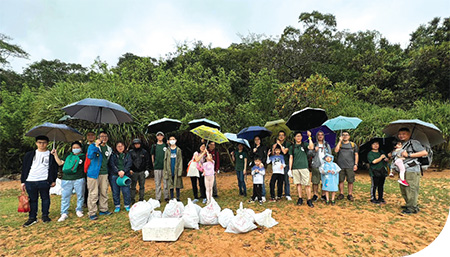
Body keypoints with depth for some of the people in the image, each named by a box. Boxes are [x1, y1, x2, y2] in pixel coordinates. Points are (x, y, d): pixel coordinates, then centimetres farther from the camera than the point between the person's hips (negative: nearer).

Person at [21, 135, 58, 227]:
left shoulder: (51, 155, 5)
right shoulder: (29, 154, 10)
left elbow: (55, 168, 7)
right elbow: (24, 168, 11)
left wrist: (53, 180, 3)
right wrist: (22, 181, 7)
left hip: (44, 181, -1)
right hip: (30, 181, 2)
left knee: (45, 198, 7)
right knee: (32, 200, 8)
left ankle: (45, 216, 21)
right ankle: (32, 218, 19)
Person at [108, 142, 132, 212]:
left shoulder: (127, 155, 12)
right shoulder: (113, 155, 9)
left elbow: (129, 164, 0)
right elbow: (111, 164, -3)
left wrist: (123, 171, -14)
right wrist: (118, 171, -16)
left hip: (125, 175, 0)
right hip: (114, 175, 0)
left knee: (126, 191, -3)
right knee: (115, 192, 5)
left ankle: (127, 205, 12)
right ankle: (117, 206, 20)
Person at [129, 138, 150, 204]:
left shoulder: (144, 152, 6)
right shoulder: (130, 152, 3)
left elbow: (147, 161, 8)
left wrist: (147, 169, 1)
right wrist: (129, 169, -8)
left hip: (142, 172, 1)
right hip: (134, 172, -1)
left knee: (142, 186, 7)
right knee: (133, 186, 4)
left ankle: (141, 199, 16)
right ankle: (132, 199, 15)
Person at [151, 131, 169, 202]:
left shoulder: (166, 145, 7)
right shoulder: (154, 146, 8)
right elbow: (152, 156, 12)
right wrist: (154, 164, 5)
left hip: (165, 167, 0)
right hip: (157, 167, 0)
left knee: (166, 182, 4)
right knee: (157, 183, 4)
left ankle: (166, 197, 15)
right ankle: (158, 198, 12)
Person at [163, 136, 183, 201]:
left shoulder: (178, 150, 5)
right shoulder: (167, 150, 7)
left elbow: (180, 160, 1)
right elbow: (165, 161, 6)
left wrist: (180, 170, -8)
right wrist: (165, 171, -1)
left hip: (176, 170, -1)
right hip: (170, 171, 1)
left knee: (178, 184, 2)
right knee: (170, 185, 5)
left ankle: (178, 198, 13)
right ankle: (171, 199, 14)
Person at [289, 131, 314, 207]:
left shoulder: (304, 144, 6)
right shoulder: (292, 147, 11)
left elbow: (311, 147, -15)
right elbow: (291, 158, 11)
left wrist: (309, 137, -15)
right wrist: (290, 169, 7)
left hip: (304, 167, -2)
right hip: (295, 168, 2)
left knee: (307, 184, -4)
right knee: (298, 184, 8)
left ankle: (309, 200, 4)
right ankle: (300, 199, 18)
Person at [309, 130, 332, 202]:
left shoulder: (327, 145, 14)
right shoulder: (314, 145, 9)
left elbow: (330, 155, 12)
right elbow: (310, 154, 0)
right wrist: (315, 150, -17)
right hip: (316, 165, -1)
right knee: (315, 181, -2)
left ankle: (323, 195, 14)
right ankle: (315, 195, 9)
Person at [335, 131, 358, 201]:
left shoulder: (353, 145, 10)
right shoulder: (339, 144, 9)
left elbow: (356, 155, 10)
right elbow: (336, 150, -11)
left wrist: (356, 164, 1)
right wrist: (340, 141, -7)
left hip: (350, 166, 0)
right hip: (340, 166, 0)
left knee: (350, 181, 1)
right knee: (340, 180, 4)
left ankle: (350, 194, 13)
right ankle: (341, 194, 15)